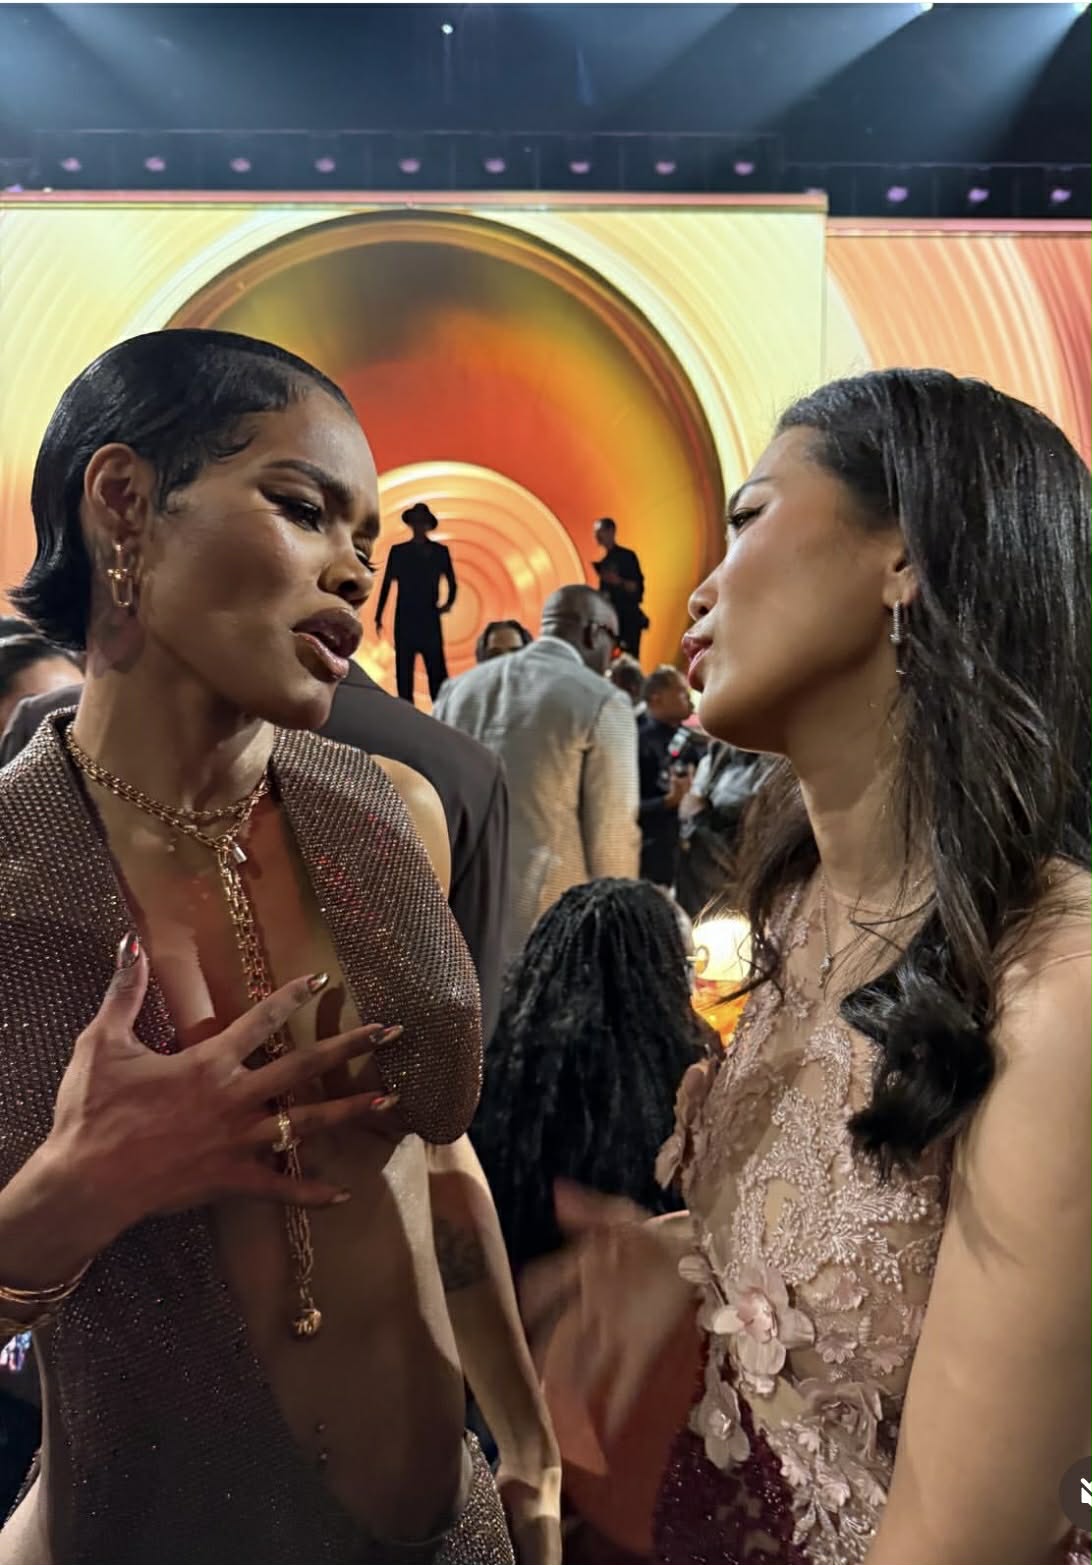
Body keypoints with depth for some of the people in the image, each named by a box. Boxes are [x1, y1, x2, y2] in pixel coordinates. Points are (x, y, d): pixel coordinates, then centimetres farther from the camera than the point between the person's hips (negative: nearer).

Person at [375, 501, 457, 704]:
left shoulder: (440, 551, 7)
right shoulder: (398, 551, 7)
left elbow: (452, 582, 13)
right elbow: (387, 584, 8)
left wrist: (448, 603, -5)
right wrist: (379, 617, 5)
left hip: (430, 621, -1)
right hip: (405, 620, 1)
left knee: (437, 670, -8)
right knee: (403, 671, 0)